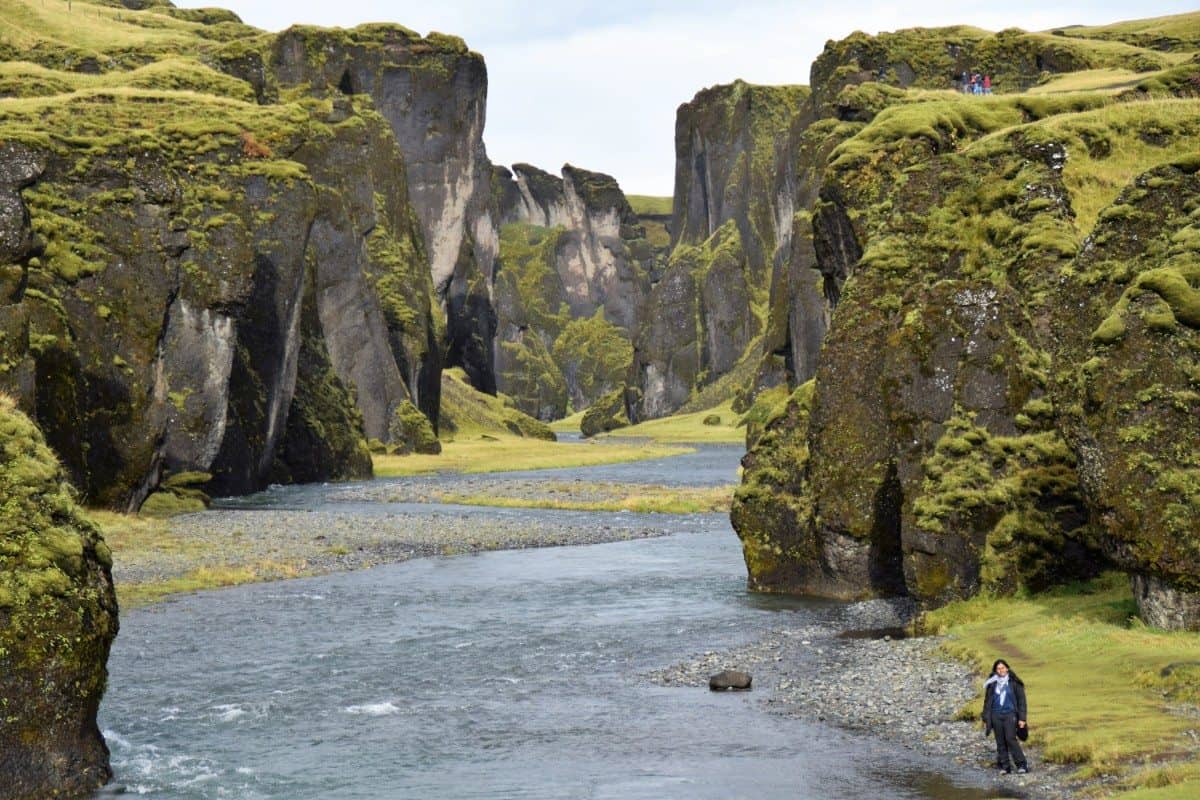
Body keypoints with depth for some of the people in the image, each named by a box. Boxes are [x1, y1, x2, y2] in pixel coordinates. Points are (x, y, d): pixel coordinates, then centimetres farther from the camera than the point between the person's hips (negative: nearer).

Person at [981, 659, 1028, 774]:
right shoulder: (992, 684, 7)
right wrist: (986, 719, 11)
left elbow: (1021, 701, 1)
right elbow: (987, 702, 13)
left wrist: (1022, 718, -4)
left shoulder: (1014, 683, 0)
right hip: (996, 715, 3)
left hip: (1010, 714, -3)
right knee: (1000, 742, 3)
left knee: (1010, 739, -15)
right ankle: (1005, 766, 9)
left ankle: (1022, 765, -9)